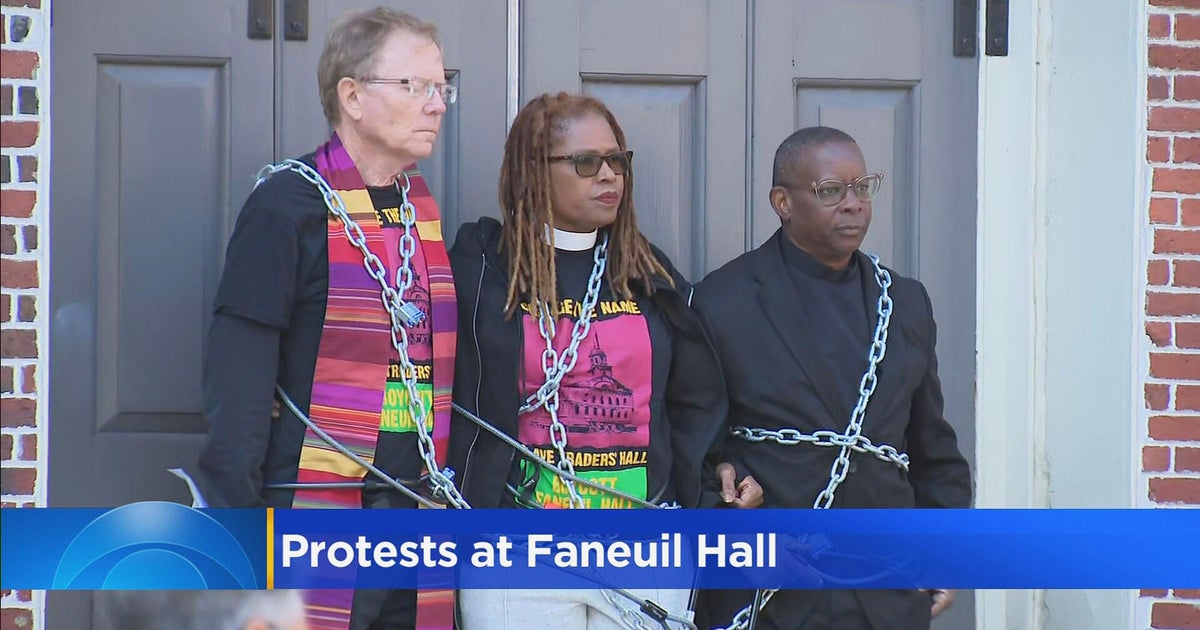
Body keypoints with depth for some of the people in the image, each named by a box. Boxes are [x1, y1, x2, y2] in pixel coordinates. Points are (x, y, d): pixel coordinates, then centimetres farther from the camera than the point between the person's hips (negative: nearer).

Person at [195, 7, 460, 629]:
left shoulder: (423, 209, 14)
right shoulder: (289, 203, -8)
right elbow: (238, 371, -12)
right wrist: (232, 518, -17)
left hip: (414, 509, 7)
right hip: (314, 512, -7)